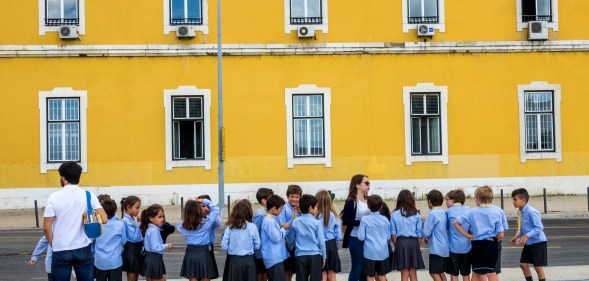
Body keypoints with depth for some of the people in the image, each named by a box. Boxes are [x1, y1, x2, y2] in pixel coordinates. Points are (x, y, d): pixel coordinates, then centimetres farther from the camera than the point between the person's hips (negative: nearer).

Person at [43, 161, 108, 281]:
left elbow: (46, 227, -7)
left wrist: (53, 244, 8)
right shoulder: (88, 195, -1)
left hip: (61, 251, -2)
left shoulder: (54, 198, -6)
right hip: (83, 249, 2)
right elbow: (104, 219, -9)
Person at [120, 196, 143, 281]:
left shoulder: (133, 219, 9)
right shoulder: (126, 221, -17)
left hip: (137, 250, 9)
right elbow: (134, 237, -23)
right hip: (131, 251, -9)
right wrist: (139, 223, -18)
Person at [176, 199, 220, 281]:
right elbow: (216, 209, -2)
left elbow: (178, 226, 21)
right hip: (203, 252, -2)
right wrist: (205, 201, 5)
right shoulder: (206, 222, -12)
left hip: (190, 253, 3)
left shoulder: (183, 225, -4)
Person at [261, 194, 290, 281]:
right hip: (274, 259, -10)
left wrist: (281, 228, 8)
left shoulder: (272, 219, 14)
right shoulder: (268, 221, -18)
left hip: (277, 257, 10)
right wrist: (283, 228, -7)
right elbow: (276, 238, -21)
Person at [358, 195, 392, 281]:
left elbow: (361, 237, -10)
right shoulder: (385, 220, -2)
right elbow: (388, 238, 4)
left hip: (370, 253, -3)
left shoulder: (365, 220, -10)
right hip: (383, 252, 3)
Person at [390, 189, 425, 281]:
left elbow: (393, 234, -1)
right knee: (413, 273, 8)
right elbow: (419, 234, 2)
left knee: (404, 274, 5)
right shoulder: (416, 214, 0)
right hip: (413, 243, 1)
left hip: (401, 242, -1)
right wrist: (417, 246, 13)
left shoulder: (395, 214, -2)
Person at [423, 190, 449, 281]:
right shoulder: (444, 213, 7)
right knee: (441, 272, 16)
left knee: (434, 272, -2)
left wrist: (426, 238, 6)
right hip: (445, 247, 8)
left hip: (436, 248, -8)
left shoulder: (432, 214, -15)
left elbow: (426, 232, -16)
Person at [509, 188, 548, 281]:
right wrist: (517, 236, 0)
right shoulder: (520, 212, 3)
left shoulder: (531, 212, -23)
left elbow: (539, 227, -25)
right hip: (528, 243, 9)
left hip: (538, 242, -9)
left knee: (538, 266, -3)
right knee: (523, 263, 10)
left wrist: (526, 236, -30)